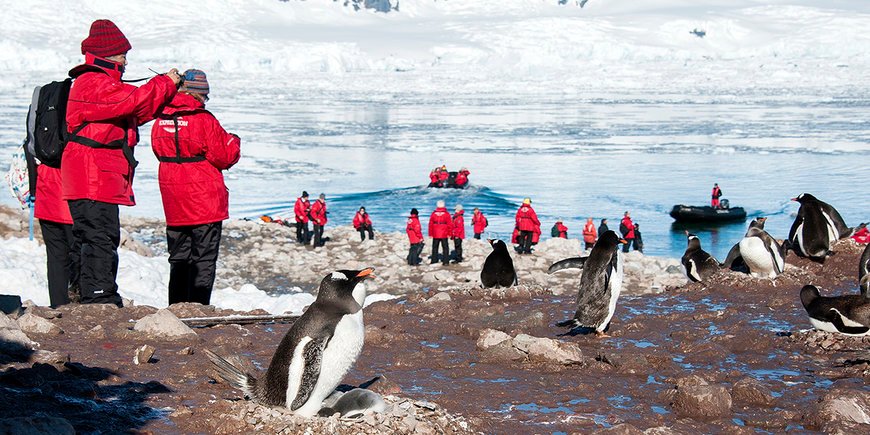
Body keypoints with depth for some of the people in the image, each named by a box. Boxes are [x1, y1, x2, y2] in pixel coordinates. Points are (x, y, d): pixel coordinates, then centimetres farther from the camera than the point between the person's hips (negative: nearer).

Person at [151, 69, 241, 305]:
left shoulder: (161, 120, 4)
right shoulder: (204, 120, -14)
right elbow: (223, 157, -10)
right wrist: (233, 142, 9)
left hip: (173, 204, 6)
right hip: (204, 201, -6)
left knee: (179, 258, 15)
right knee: (204, 259, 0)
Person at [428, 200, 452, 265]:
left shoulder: (433, 214, -1)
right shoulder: (446, 214, -7)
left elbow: (430, 224, 2)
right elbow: (450, 224, -6)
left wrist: (430, 234, 9)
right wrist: (450, 233, 3)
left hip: (435, 235, 2)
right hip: (444, 235, -2)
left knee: (435, 247, 14)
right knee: (445, 247, 3)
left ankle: (434, 260, 18)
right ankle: (445, 261, -1)